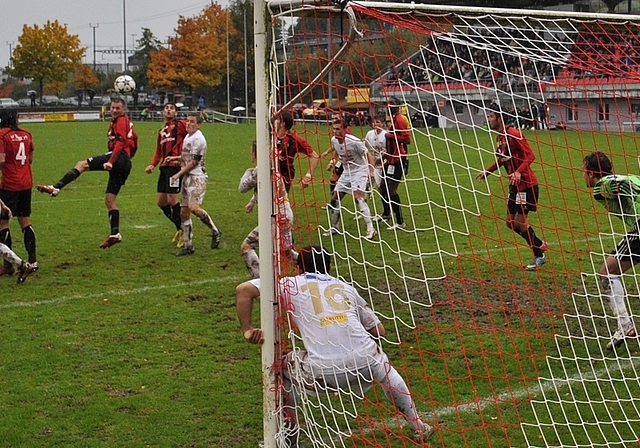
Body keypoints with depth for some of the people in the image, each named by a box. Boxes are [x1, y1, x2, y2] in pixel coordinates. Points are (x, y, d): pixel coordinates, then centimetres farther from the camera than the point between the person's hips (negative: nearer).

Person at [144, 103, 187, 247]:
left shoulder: (180, 124, -2)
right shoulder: (161, 131, 23)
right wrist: (152, 165, 9)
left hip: (175, 166, -9)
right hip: (164, 167, 9)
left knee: (172, 200, -12)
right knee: (161, 202, 8)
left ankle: (183, 231, 2)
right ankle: (180, 228, 22)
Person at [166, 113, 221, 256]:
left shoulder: (198, 139, -13)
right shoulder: (187, 137, 16)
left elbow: (194, 162, -14)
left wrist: (178, 174, -12)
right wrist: (175, 158, 17)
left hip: (197, 177, -9)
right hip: (187, 178, 9)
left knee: (193, 207, -25)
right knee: (183, 211, 7)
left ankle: (215, 232, -5)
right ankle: (188, 245, 13)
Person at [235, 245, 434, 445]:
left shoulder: (290, 285, 16)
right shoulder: (346, 287, 23)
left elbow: (243, 289, 7)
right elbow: (379, 331, 23)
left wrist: (247, 330, 12)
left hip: (323, 372, -3)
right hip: (366, 363, 3)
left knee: (284, 369, 29)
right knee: (384, 366, 37)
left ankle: (288, 436, 27)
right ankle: (418, 427, 41)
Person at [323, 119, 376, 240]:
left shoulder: (354, 141, -24)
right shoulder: (334, 140, -6)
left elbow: (367, 155, -15)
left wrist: (371, 171, -23)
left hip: (360, 170, -7)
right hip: (347, 171, 7)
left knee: (358, 197, -22)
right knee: (336, 197, 5)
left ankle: (370, 228, -21)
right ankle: (334, 227, 21)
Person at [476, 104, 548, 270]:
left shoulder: (513, 134, -17)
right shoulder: (500, 137, 11)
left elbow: (530, 155, -22)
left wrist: (519, 172, -35)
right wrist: (487, 172, 25)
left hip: (526, 184, -9)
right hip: (514, 185, 9)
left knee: (519, 222, -8)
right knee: (511, 222, 9)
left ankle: (539, 256, 8)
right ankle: (540, 245, 26)